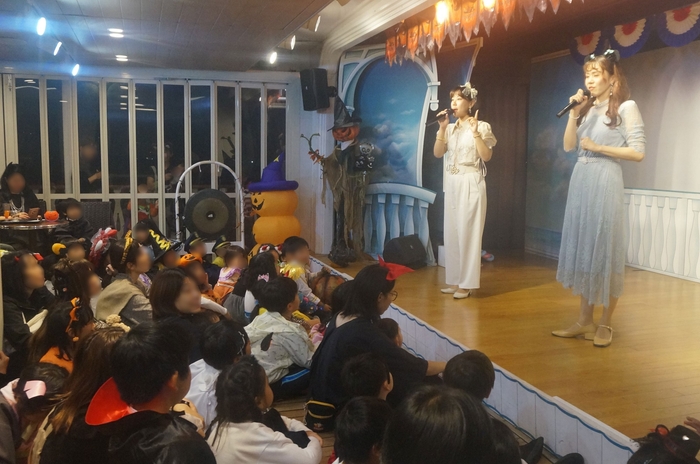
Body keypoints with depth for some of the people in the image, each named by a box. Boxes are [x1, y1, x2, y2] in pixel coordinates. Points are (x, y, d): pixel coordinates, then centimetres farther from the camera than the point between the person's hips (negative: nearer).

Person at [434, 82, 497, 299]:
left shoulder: (481, 126, -3)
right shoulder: (450, 128, 12)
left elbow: (487, 156, -13)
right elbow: (437, 153, 2)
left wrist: (475, 132, -19)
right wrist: (442, 128, -4)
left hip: (471, 184, -6)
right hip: (451, 184, 6)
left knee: (467, 232, -5)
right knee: (452, 232, 7)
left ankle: (466, 284, 1)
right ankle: (454, 280, 15)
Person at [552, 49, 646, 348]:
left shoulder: (626, 107, -4)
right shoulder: (587, 108, 14)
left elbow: (638, 153, -10)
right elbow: (568, 146, 8)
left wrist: (598, 147, -11)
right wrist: (574, 114, 0)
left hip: (605, 183, -7)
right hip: (580, 182, 7)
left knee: (605, 251, -2)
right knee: (582, 248, 7)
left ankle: (605, 324, 8)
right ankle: (585, 320, 14)